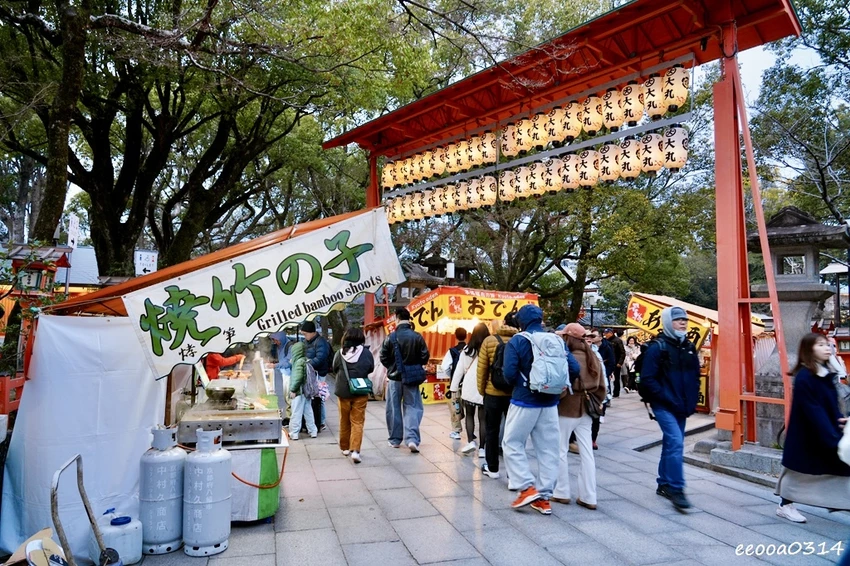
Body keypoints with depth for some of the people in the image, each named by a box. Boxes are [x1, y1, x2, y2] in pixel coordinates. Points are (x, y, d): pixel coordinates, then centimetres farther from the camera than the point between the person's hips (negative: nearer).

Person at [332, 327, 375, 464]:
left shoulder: (340, 353, -7)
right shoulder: (366, 353, -8)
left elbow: (334, 370, 6)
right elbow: (371, 369, 5)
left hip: (343, 392, 1)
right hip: (360, 392, -1)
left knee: (344, 421, 16)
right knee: (357, 422, 3)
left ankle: (345, 448, 29)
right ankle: (355, 450, -8)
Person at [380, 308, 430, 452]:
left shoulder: (391, 337, -10)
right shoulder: (417, 337, -9)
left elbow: (383, 358, -5)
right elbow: (425, 357, -5)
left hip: (394, 377, 0)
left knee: (394, 409, 12)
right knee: (412, 407, 6)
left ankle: (395, 439, 22)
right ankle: (412, 439, -7)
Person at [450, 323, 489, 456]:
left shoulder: (467, 349, 0)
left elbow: (459, 369, 3)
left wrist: (454, 387, 9)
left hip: (469, 387, 1)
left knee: (469, 415, 17)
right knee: (482, 418, 8)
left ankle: (470, 441, 4)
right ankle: (482, 448, 9)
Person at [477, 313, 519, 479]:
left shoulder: (489, 341, -6)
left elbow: (482, 369, -5)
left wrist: (481, 389, 7)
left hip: (493, 393, 0)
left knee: (492, 431, 12)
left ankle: (492, 468, 20)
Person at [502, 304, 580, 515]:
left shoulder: (517, 341, -9)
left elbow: (509, 373, -18)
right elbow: (574, 369, -4)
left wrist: (519, 384, 3)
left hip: (524, 402, -5)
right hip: (550, 404, 5)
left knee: (512, 444, 10)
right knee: (548, 450, 11)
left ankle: (527, 488, 3)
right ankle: (543, 497, 16)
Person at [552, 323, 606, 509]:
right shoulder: (593, 358, 6)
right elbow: (601, 387, 10)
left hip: (566, 411, -7)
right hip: (585, 411, 7)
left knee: (560, 451, 7)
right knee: (587, 452, 9)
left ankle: (561, 492, 16)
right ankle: (589, 497, 14)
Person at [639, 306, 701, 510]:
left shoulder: (689, 347, 10)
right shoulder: (657, 347, -11)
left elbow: (695, 376, 18)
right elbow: (648, 379, -15)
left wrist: (692, 400, 6)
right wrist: (667, 398, -19)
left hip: (682, 407, 7)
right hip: (664, 406, -7)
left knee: (671, 444, 14)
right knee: (676, 443, -17)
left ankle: (664, 484, 26)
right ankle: (676, 489, -10)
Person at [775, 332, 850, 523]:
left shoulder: (826, 374, 6)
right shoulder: (804, 377, -19)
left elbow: (832, 405, 9)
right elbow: (814, 412, -22)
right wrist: (833, 438, -23)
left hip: (826, 432, 7)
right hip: (805, 434, -7)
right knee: (798, 469, 6)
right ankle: (785, 505, 21)